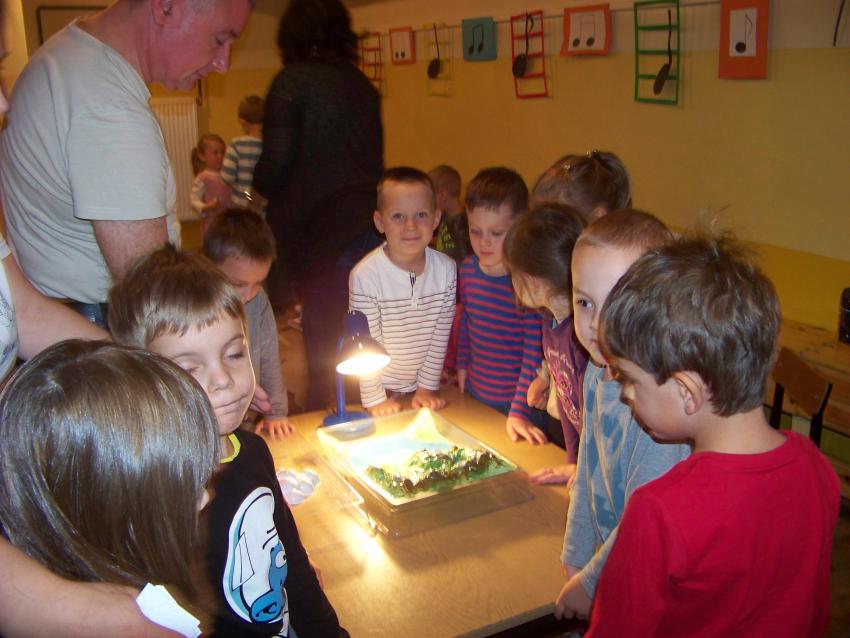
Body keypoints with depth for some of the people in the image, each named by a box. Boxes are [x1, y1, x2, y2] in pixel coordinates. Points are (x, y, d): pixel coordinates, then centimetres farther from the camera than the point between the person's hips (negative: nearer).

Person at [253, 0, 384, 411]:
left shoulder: (291, 82, -8)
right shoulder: (362, 84, 11)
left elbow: (275, 166, -12)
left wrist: (259, 185, 9)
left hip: (318, 224, -6)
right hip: (368, 220, 6)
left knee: (322, 328, 5)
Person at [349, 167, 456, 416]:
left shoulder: (446, 269, -12)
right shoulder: (365, 275, -24)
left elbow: (440, 334, -4)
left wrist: (427, 386, -2)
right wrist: (374, 399, -11)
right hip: (381, 388, -3)